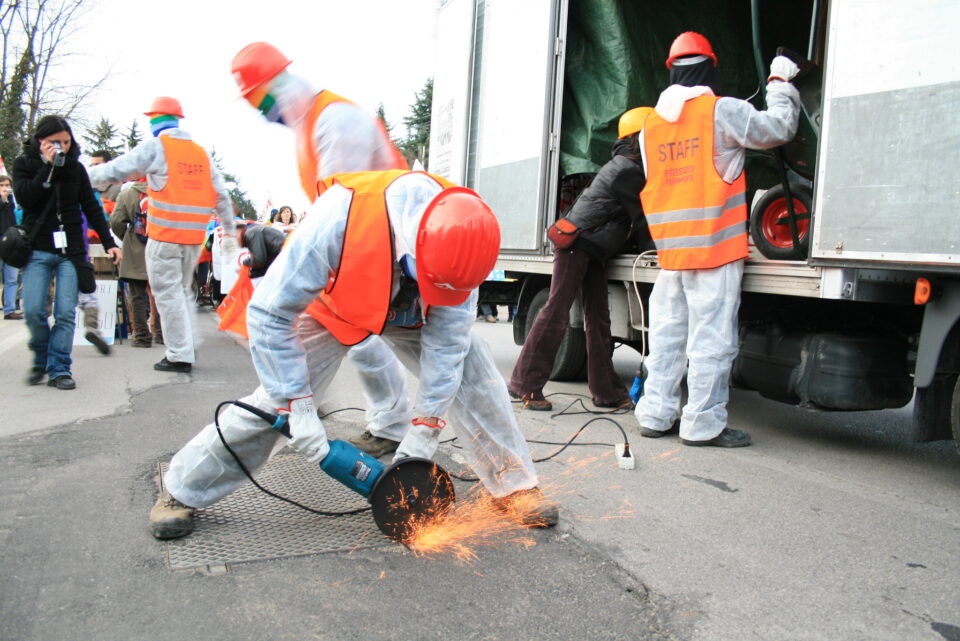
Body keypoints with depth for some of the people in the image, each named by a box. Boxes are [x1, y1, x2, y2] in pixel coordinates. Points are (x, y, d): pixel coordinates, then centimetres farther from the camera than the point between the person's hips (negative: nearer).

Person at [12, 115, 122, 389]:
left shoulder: (75, 167, 9)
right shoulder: (24, 163, 5)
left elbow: (92, 208, 10)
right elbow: (25, 198, -11)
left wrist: (109, 243, 4)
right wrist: (48, 167, -14)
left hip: (71, 250, 1)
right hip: (37, 250, -1)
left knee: (66, 312, -5)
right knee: (33, 310, -7)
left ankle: (59, 369, 3)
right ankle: (42, 359, 18)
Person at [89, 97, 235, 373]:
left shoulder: (155, 147, -3)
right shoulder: (202, 152, 14)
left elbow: (115, 171, -3)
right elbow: (222, 196, 14)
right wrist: (229, 230, 22)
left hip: (164, 235, -6)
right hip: (194, 236, 6)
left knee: (168, 293, 0)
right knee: (183, 290, 18)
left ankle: (180, 355, 1)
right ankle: (186, 348, 21)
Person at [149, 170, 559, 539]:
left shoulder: (461, 233, -32)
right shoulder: (341, 215, -43)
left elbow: (447, 338, -25)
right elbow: (269, 312, -32)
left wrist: (425, 428, -24)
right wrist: (300, 406, -30)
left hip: (411, 312, 3)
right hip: (333, 306, -2)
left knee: (472, 375, -11)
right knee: (275, 401, -9)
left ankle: (514, 484, 7)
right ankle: (180, 491, 10)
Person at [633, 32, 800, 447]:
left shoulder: (650, 125, 12)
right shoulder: (722, 111, -5)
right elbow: (778, 128, 3)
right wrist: (780, 83, 16)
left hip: (670, 251, 6)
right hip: (714, 248, -6)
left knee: (666, 336, 11)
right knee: (711, 341, 0)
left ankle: (655, 415, 17)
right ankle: (703, 425, 5)